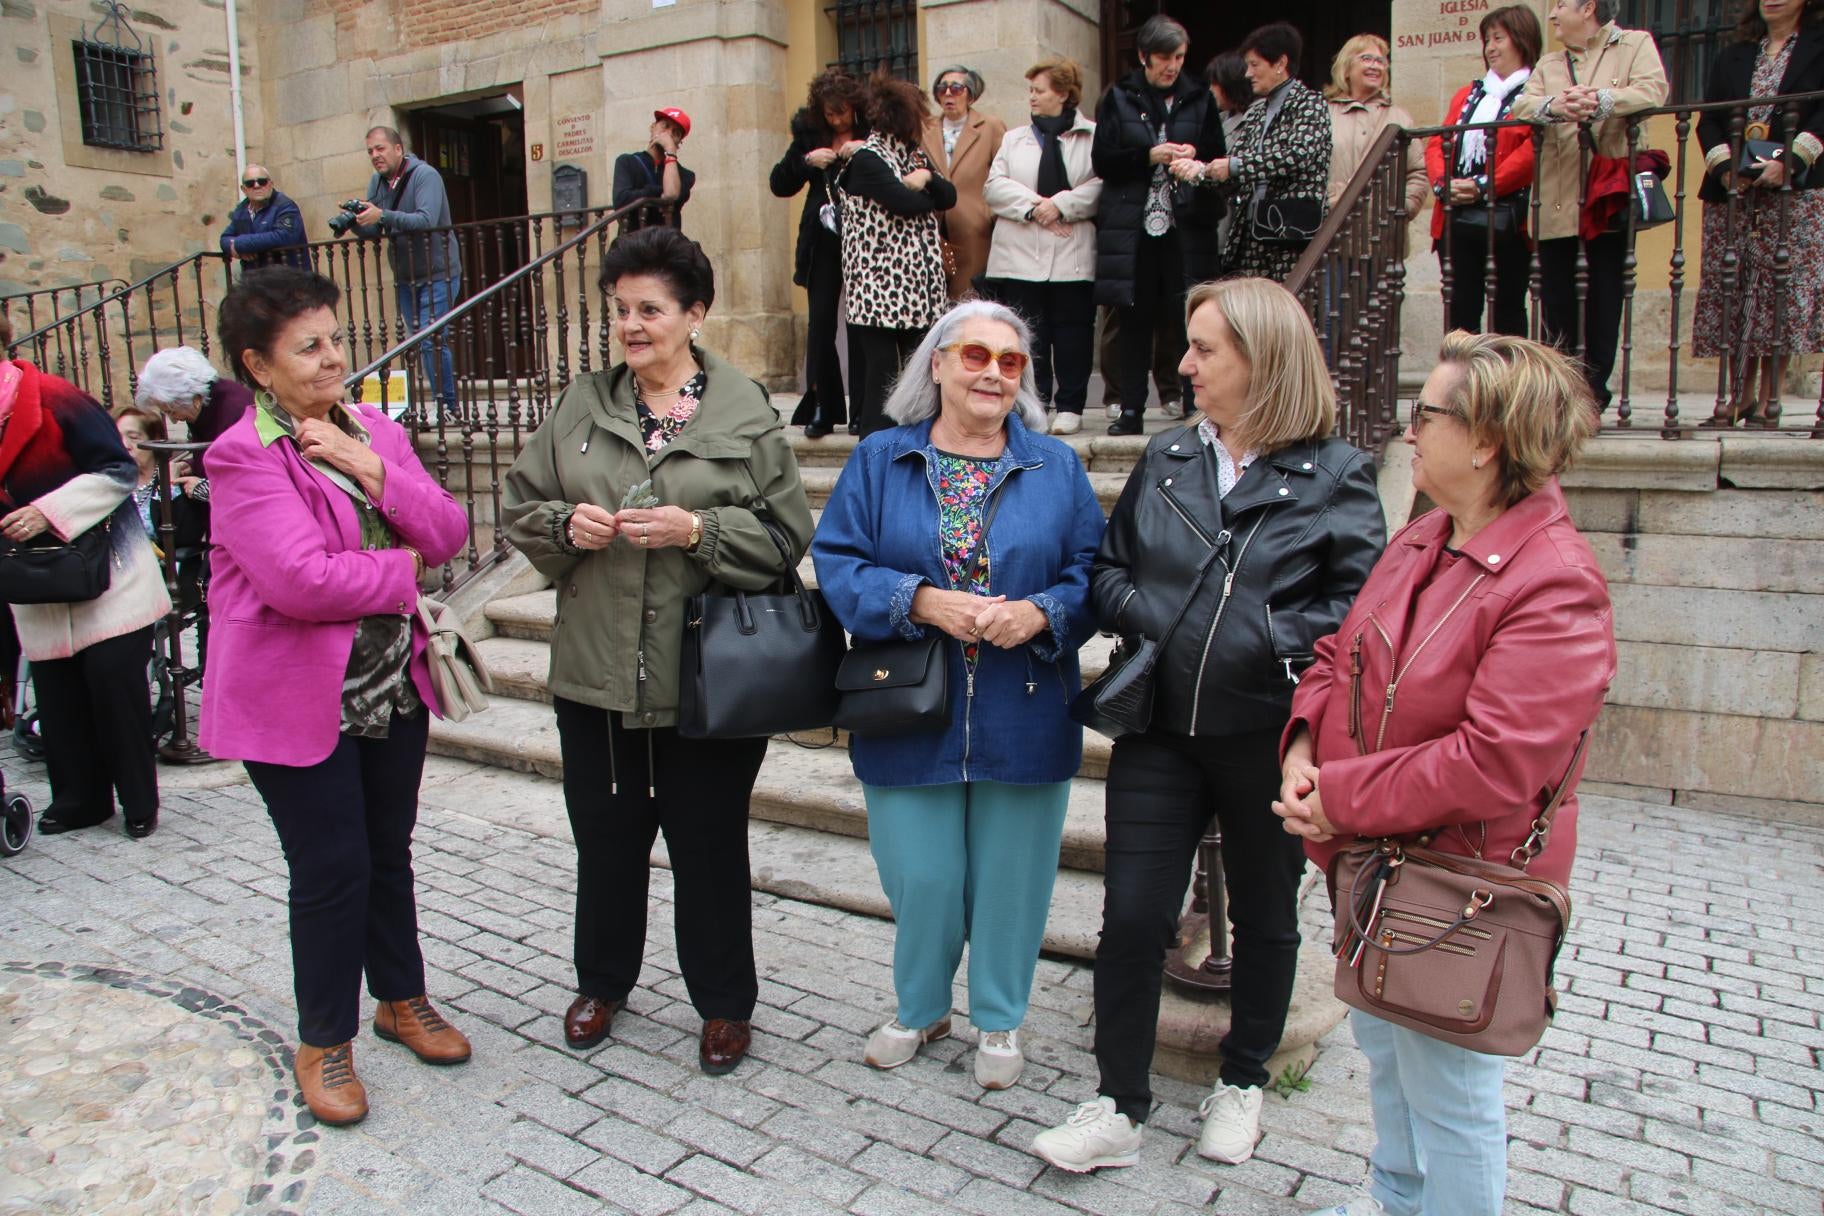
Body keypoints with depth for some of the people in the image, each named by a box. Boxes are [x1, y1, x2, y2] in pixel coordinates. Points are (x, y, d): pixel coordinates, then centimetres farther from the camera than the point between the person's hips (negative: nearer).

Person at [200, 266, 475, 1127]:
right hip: (297, 695, -6)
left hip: (394, 684, 6)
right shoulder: (243, 457, -14)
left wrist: (372, 469, -15)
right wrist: (402, 569, -10)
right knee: (331, 869, 2)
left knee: (388, 850, 17)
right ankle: (324, 1042, 23)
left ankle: (402, 998, 37)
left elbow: (448, 533, -1)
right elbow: (300, 581, -25)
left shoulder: (374, 431, 7)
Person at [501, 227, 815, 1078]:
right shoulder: (583, 406, 5)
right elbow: (519, 507, 10)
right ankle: (602, 982, 42)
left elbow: (788, 535, -6)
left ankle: (724, 1002, 31)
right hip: (596, 673, 3)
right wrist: (566, 524, -11)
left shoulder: (746, 412, -4)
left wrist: (698, 530, -19)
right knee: (605, 838, 18)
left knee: (709, 846, 10)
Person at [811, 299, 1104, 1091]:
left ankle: (998, 1020, 35)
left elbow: (1091, 576, 1)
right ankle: (919, 1008, 36)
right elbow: (836, 564, -4)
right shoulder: (880, 461, 3)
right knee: (920, 877, 9)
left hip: (1023, 720, 1)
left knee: (1010, 875, 11)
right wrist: (922, 602, -18)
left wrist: (1039, 614, -19)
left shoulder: (1057, 468, 5)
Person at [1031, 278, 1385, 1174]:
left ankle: (1243, 1083, 40)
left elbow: (1362, 600, -12)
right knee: (1131, 918, 1)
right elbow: (1108, 565, 11)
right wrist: (1141, 618, -7)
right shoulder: (1167, 457, 6)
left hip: (1270, 738, -2)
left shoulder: (1333, 474, -6)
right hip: (1160, 730, 3)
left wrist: (1271, 643, -21)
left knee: (1264, 919, 16)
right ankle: (1119, 1108, 18)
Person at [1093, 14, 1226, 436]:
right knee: (1135, 321, 3)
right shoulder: (1119, 98, 8)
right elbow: (1102, 160, 0)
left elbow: (1219, 159, 12)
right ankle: (1131, 410, 9)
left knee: (1187, 321, -3)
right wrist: (1149, 156, -12)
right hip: (1133, 227, 0)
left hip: (1185, 227, 0)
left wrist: (1195, 157, -9)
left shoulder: (1199, 99, 11)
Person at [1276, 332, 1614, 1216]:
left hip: (1459, 877, -9)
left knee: (1449, 1091, 8)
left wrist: (1342, 798, -23)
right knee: (1380, 1040, 27)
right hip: (1374, 856, 9)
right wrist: (1306, 747, -8)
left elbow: (1492, 762, -29)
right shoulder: (1422, 540, 4)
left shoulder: (1555, 587, -24)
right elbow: (1342, 652, 10)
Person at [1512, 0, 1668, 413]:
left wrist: (1601, 101, -26)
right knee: (1556, 297, 1)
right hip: (1557, 203, 3)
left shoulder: (1635, 44, 9)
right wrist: (1553, 106, -20)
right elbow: (1521, 107, 2)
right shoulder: (1548, 64, 21)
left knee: (1605, 296, -1)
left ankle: (1595, 385, 6)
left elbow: (1653, 91, -9)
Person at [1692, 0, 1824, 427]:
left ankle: (1766, 403, -6)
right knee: (1732, 290, -1)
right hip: (1733, 193, 3)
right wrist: (1723, 166, -10)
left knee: (1784, 293, -7)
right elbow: (1709, 120, 8)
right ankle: (1739, 398, 4)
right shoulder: (1732, 58, 18)